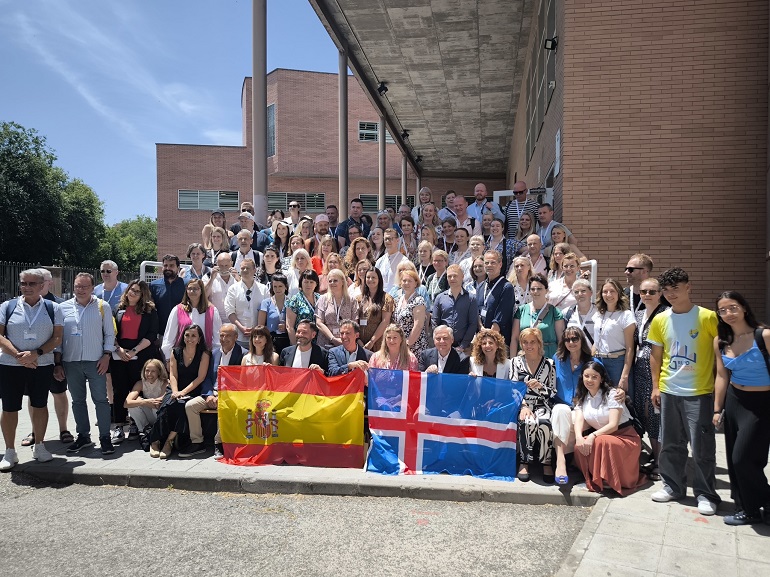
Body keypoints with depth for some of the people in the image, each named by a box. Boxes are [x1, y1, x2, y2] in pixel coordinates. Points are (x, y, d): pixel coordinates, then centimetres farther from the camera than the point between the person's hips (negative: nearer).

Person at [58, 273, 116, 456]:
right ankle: (83, 436, 22)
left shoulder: (103, 306, 1)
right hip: (71, 362, 3)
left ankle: (105, 437, 6)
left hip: (96, 362, -2)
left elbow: (110, 333, 4)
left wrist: (107, 355, -5)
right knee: (78, 400, 11)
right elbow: (58, 336, 8)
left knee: (101, 399, -1)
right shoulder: (63, 308, 5)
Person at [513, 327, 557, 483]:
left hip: (542, 405, 0)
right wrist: (523, 406, -15)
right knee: (528, 422, -35)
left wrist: (540, 386, -14)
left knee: (544, 423, -35)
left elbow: (553, 393, 7)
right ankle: (524, 462, -19)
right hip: (522, 404, 0)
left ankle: (547, 463, -18)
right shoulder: (516, 362, 11)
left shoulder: (549, 363, 10)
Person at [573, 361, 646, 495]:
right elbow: (579, 420, -9)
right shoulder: (582, 397, 7)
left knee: (601, 442, -37)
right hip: (600, 435, 5)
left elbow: (613, 425, -20)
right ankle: (595, 479, -4)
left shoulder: (611, 394, -12)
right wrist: (579, 438, -30)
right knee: (579, 447, -25)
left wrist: (593, 436, -33)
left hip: (624, 435, -5)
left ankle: (610, 480, -17)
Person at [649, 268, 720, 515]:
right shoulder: (660, 320, 3)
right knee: (671, 444, 13)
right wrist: (656, 386, 6)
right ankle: (673, 486, 28)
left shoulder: (708, 317, -7)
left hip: (699, 393, -4)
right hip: (669, 392, 4)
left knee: (702, 447, 2)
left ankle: (706, 494, 16)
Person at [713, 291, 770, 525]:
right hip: (733, 401, 6)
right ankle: (745, 506, 29)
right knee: (734, 459, 11)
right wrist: (717, 409, 8)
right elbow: (722, 376, 7)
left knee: (743, 458, -3)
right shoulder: (720, 341, 1)